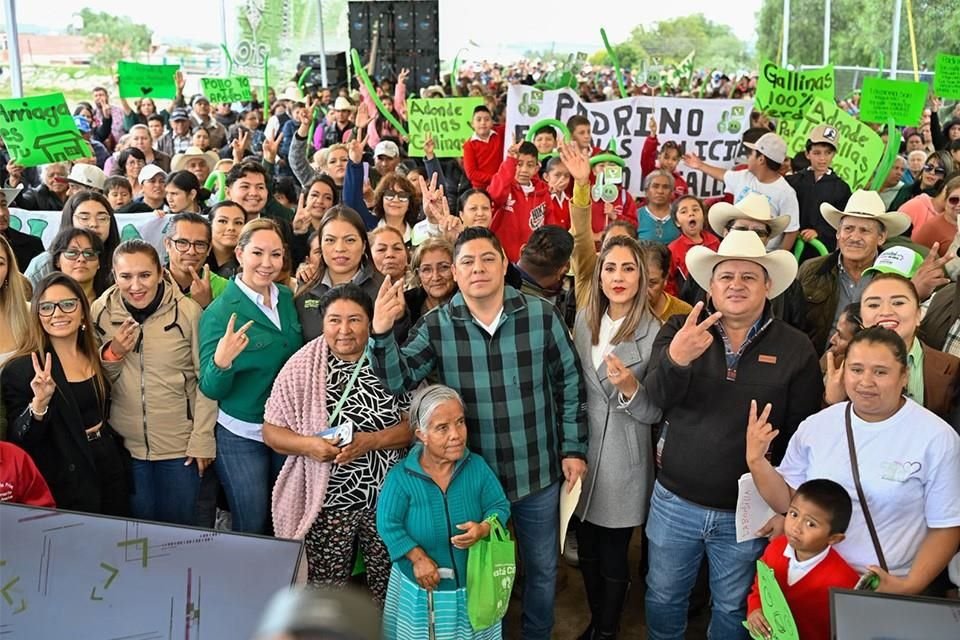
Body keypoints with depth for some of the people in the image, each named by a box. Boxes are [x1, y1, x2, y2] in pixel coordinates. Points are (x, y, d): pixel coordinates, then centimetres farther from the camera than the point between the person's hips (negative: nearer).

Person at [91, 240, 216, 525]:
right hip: (125, 446, 3)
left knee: (179, 527, 13)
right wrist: (112, 352, -14)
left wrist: (202, 440, -9)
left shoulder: (188, 312, -12)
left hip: (181, 447, -2)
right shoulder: (100, 312, -3)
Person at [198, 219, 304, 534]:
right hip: (241, 435, -5)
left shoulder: (287, 298, 0)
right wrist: (221, 363, -35)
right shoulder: (220, 312, -16)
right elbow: (211, 389, -15)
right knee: (252, 529, 8)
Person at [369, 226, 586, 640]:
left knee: (542, 568, 20)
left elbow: (569, 383, 0)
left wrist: (573, 447, 0)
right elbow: (397, 380, -14)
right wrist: (382, 332, -31)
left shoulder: (541, 315, -9)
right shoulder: (437, 326, -8)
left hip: (537, 472, 1)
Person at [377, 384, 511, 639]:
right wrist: (418, 558, -21)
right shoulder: (400, 477, -18)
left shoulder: (477, 466, -11)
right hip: (421, 586, -2)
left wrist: (483, 529, -26)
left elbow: (500, 506, -6)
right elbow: (388, 525, -15)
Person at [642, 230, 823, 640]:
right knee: (663, 598, 18)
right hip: (674, 500, 1)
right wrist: (675, 359, -40)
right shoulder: (679, 330, -5)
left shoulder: (796, 348, -6)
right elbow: (657, 398, -19)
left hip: (747, 511, 0)